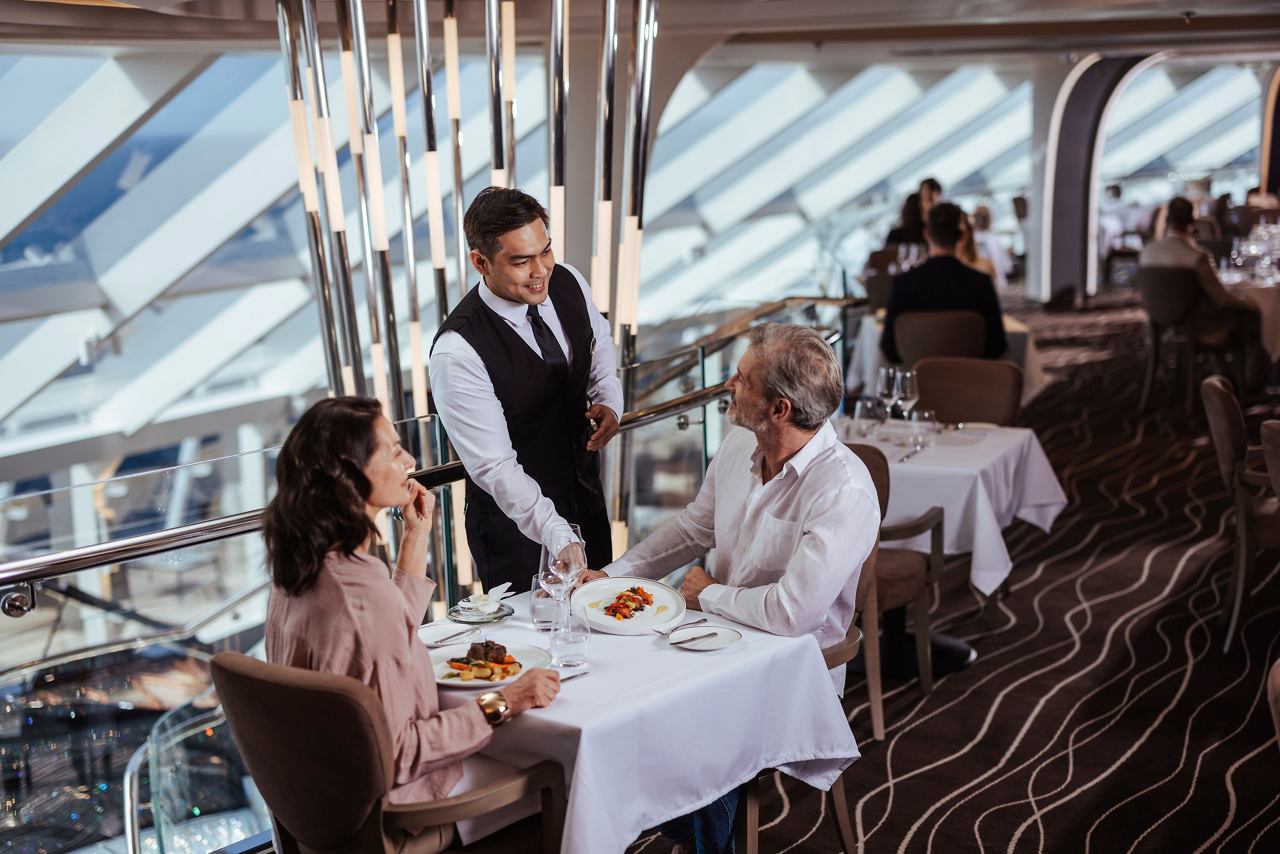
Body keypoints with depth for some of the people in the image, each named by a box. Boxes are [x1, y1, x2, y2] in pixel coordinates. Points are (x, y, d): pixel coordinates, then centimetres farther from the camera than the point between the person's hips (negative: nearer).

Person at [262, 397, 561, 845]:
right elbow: (396, 753, -27)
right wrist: (500, 705, -18)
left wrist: (417, 534, 6)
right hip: (384, 799, -9)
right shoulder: (364, 597, -33)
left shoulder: (301, 565, -4)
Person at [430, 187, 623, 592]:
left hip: (587, 493, 6)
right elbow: (494, 466, -30)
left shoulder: (569, 282, -11)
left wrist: (608, 402, -9)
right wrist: (560, 540, -37)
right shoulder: (457, 351, -30)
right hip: (513, 515, -6)